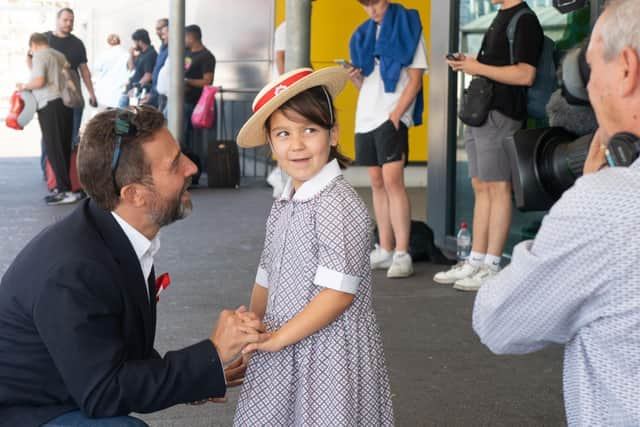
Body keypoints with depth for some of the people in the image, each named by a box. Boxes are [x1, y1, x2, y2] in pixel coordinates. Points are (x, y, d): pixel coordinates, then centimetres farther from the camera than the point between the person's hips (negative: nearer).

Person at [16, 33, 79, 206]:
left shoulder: (39, 55, -4)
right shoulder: (59, 55, 19)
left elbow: (39, 81, -16)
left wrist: (24, 86, 1)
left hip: (50, 106, -8)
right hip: (65, 103, 8)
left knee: (53, 149, -7)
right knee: (64, 149, 11)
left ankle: (65, 190, -11)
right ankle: (63, 187, 16)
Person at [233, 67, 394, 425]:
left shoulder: (339, 203, -16)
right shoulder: (284, 205, 9)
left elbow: (339, 292, -21)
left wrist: (278, 337, -18)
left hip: (331, 355, -7)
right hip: (282, 353, 7)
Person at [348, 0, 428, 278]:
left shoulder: (407, 28, -1)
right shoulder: (364, 33, 17)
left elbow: (415, 79, -6)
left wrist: (396, 114, -15)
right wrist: (354, 77, -2)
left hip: (392, 117, -6)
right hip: (366, 117, 7)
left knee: (392, 181, -16)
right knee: (377, 183, 7)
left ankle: (402, 255, -17)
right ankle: (385, 251, 12)